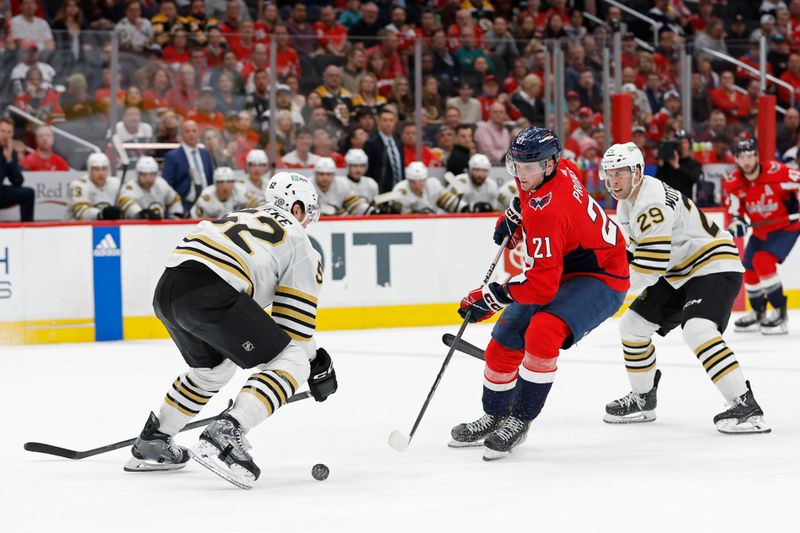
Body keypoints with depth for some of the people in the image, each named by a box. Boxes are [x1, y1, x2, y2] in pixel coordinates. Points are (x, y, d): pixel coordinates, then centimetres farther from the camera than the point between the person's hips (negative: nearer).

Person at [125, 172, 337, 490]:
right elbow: (294, 319, 12)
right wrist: (318, 367, 24)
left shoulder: (241, 218, 36)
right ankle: (225, 436, -19)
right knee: (290, 362, -1)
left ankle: (151, 443, 40)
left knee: (214, 367, 33)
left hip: (166, 290, 8)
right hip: (209, 293, -8)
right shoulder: (297, 239, 16)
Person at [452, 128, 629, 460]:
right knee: (504, 342, 8)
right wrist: (514, 214, 13)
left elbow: (543, 284, -33)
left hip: (600, 277, -10)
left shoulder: (546, 211, -33)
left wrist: (494, 296, -29)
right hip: (560, 270, 10)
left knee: (543, 333, -34)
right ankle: (494, 417, 29)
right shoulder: (557, 169, -7)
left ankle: (520, 420, -19)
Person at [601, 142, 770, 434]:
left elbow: (651, 264, -28)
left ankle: (745, 405, -32)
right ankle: (642, 399, 27)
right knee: (632, 324, 12)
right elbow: (635, 252, 20)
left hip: (714, 267, -11)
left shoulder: (654, 203, -25)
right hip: (678, 276, 11)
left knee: (697, 329, -31)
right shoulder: (627, 205, 9)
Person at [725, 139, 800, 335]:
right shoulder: (733, 182, -11)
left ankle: (779, 312, -14)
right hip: (760, 229, 7)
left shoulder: (776, 172, -27)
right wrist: (736, 221, -23)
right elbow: (734, 205, -3)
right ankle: (758, 313, 32)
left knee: (763, 261, -23)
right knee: (749, 268, 9)